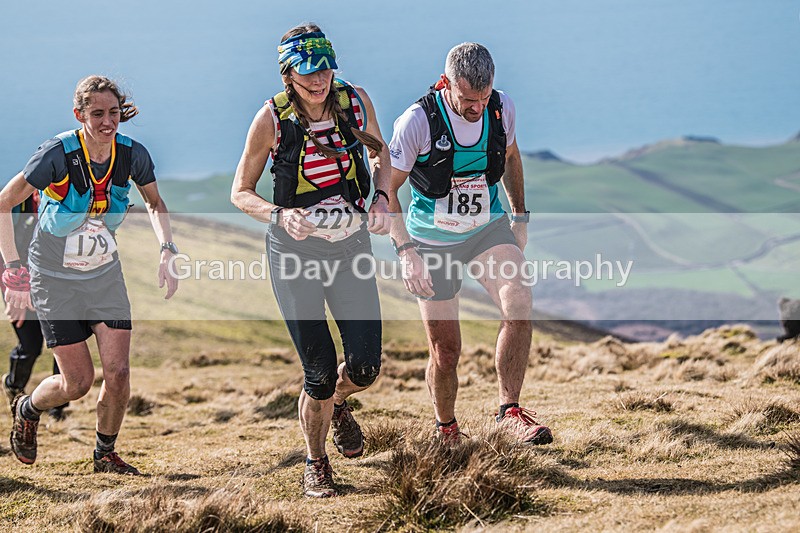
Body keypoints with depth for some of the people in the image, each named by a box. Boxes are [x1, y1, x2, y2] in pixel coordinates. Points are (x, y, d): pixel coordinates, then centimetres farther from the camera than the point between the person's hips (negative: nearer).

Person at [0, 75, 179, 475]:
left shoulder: (132, 154, -11)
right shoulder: (58, 154, -24)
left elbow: (155, 204, 9)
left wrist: (167, 251, -5)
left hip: (105, 274, 3)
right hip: (55, 278, -3)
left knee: (118, 371, -8)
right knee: (78, 382, -4)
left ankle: (105, 454, 17)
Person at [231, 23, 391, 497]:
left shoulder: (355, 101, -7)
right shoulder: (273, 119, -15)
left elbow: (379, 151, 13)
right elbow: (240, 193, -7)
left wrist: (381, 198, -5)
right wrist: (279, 214, -26)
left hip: (351, 247, 3)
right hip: (296, 251, -3)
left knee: (365, 367, -4)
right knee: (320, 375, -5)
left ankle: (338, 404, 34)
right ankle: (316, 463, 22)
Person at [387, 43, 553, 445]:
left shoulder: (501, 108, -10)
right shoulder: (417, 121, -22)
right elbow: (386, 189, -14)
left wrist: (520, 219, 12)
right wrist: (405, 251, -24)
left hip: (488, 229, 3)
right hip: (434, 241, -2)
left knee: (519, 305, -26)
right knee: (445, 352, 2)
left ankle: (509, 410, -16)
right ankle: (446, 430, 29)